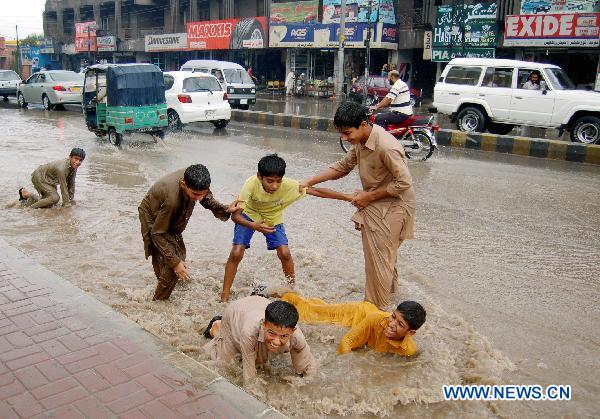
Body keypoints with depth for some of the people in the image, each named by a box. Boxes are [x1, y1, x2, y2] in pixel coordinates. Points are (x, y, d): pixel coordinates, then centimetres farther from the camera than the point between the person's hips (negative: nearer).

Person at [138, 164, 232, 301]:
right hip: (153, 221, -7)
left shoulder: (193, 180, -26)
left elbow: (208, 199, -4)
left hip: (170, 218, 7)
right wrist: (174, 261, -33)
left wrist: (226, 209, -23)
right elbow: (157, 233, -33)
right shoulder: (172, 199, -44)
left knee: (179, 254, 23)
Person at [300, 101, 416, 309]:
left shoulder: (386, 146, -30)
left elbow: (404, 183, -27)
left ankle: (376, 308, 17)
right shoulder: (361, 141, -2)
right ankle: (389, 287, 50)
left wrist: (368, 196, -19)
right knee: (382, 255, 26)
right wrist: (309, 182, 1)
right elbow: (343, 166, 8)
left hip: (392, 206, -9)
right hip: (374, 205, 9)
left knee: (378, 258, 1)